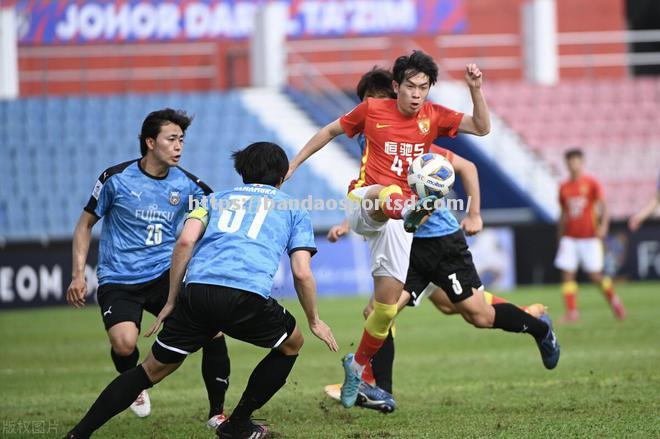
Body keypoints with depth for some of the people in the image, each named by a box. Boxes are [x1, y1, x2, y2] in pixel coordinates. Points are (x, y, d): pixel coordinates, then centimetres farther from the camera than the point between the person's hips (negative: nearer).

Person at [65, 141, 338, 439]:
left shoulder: (218, 198, 29)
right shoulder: (294, 210, 24)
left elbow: (185, 241, 11)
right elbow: (302, 274, 12)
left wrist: (171, 302, 15)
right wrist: (314, 320, 27)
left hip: (197, 291, 3)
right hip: (247, 297, -3)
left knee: (153, 369, 15)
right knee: (291, 344, 28)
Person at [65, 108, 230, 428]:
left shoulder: (186, 183, 1)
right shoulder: (116, 178, -6)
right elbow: (85, 224, 4)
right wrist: (78, 275, -4)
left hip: (165, 275, 3)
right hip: (118, 280, -3)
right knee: (124, 343, -29)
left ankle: (216, 413, 0)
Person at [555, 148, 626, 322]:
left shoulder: (591, 183, -3)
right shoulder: (564, 187, 9)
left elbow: (603, 206, -11)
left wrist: (603, 225, -29)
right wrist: (560, 240, 17)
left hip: (589, 238, -4)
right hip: (570, 238, 4)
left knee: (595, 276, -2)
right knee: (567, 274, -8)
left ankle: (613, 299, 23)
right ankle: (572, 312, -7)